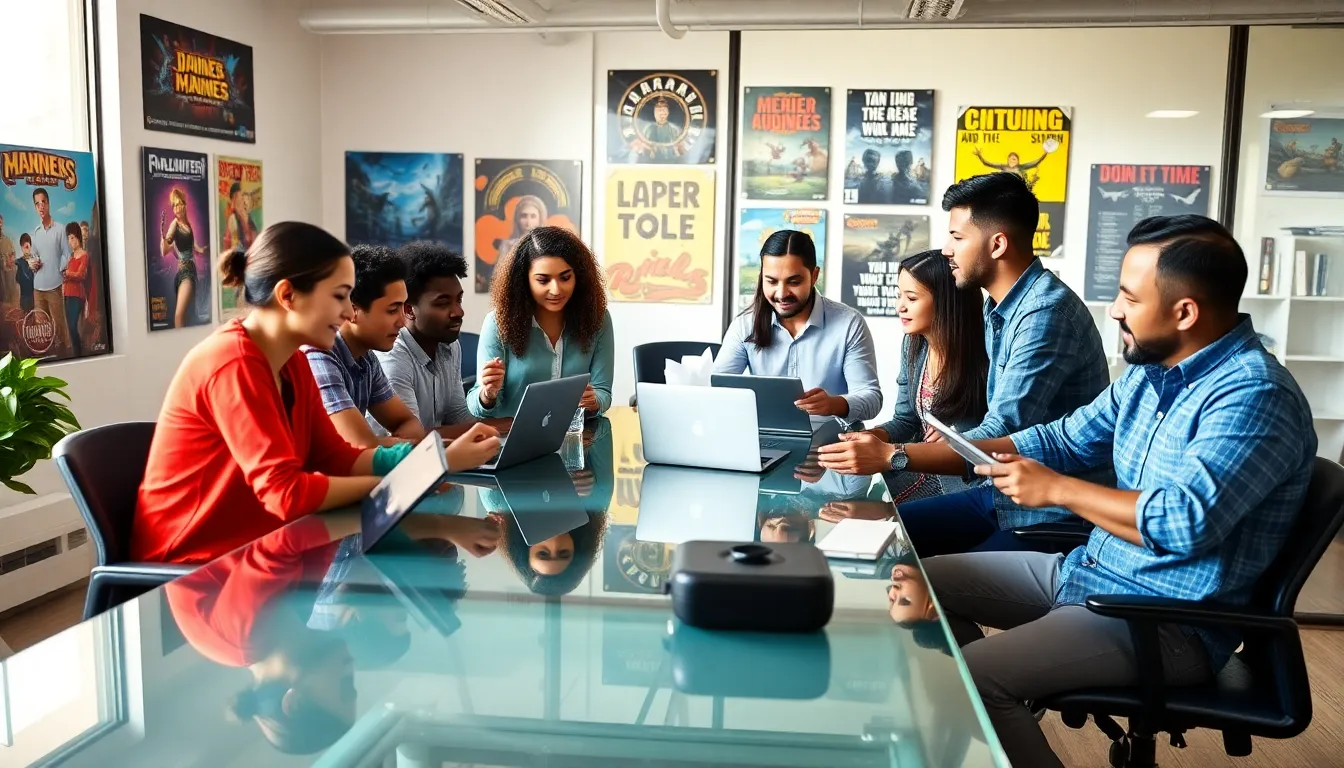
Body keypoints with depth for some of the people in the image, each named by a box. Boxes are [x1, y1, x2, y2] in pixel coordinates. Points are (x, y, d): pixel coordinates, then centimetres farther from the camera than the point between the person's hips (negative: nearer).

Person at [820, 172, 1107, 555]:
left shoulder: (1047, 311, -21)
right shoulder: (999, 307, 10)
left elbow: (1002, 439, -26)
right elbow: (1002, 426, 10)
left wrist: (891, 456, -28)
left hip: (1051, 513, -9)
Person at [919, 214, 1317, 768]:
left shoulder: (1253, 395, -22)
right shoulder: (1152, 370, 7)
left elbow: (1187, 522, -32)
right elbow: (1065, 440, 14)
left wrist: (1058, 489, -22)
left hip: (1168, 622, -9)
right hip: (1087, 571, 10)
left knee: (966, 681, -26)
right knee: (925, 583, 9)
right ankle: (993, 719, 19)